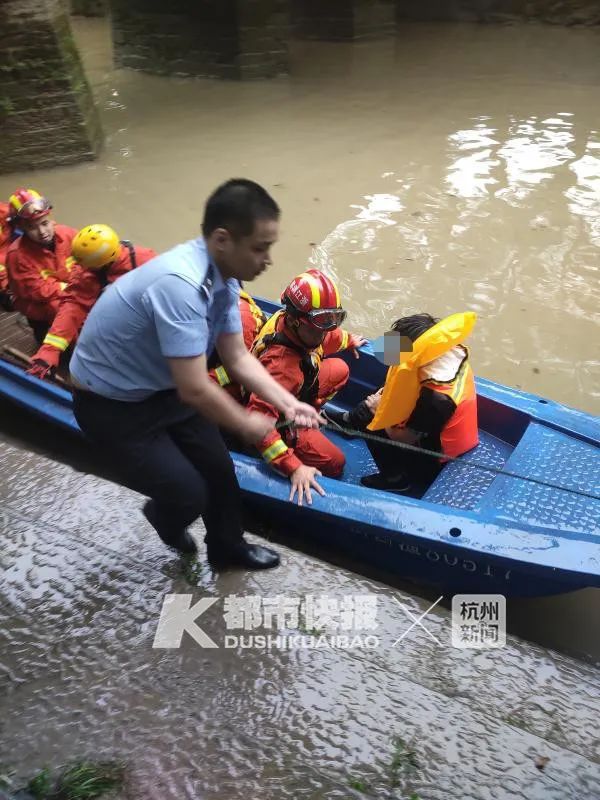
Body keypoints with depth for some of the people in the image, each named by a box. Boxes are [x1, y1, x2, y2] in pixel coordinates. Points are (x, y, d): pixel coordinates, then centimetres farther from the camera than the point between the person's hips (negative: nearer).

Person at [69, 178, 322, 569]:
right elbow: (195, 390, -34)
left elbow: (237, 357, 0)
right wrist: (247, 424, -17)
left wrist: (287, 403, -11)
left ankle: (228, 547, 37)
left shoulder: (222, 277, -8)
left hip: (162, 387, 8)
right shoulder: (180, 285, -37)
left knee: (219, 467, 12)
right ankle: (165, 518, 31)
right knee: (189, 494, -6)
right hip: (111, 404, -8)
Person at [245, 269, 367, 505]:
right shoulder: (281, 364, -43)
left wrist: (349, 340, 27)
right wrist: (293, 467, -50)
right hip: (280, 419, -8)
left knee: (340, 370, 15)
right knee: (334, 463, -14)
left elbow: (326, 336, 7)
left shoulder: (298, 326, -19)